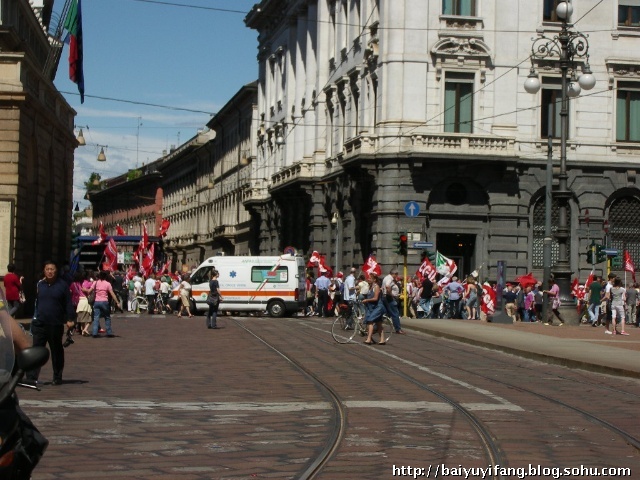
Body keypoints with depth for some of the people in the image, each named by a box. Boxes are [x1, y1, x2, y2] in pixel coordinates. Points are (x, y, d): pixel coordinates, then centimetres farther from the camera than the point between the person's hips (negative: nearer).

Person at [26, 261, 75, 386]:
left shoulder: (63, 285, -2)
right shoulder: (39, 285, 8)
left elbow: (68, 304, -3)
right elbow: (35, 302, 11)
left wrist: (70, 319, -10)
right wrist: (34, 317, 5)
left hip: (56, 324, -2)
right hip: (40, 324, 2)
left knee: (57, 352, 10)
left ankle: (57, 378, 18)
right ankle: (31, 377, -6)